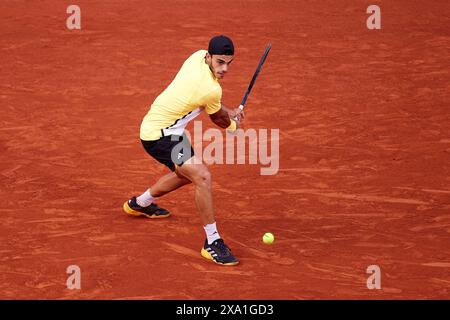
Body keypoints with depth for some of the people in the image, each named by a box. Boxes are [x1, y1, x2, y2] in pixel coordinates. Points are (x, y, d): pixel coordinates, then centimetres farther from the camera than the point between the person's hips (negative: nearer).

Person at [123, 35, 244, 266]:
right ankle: (212, 242, -20)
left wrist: (229, 112, 16)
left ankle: (139, 204, 53)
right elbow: (218, 119, -4)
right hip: (160, 134, -10)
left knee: (187, 174, 30)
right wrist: (233, 125, 18)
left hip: (155, 124, 10)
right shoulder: (211, 89, -29)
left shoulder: (198, 56, -5)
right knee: (202, 176, -23)